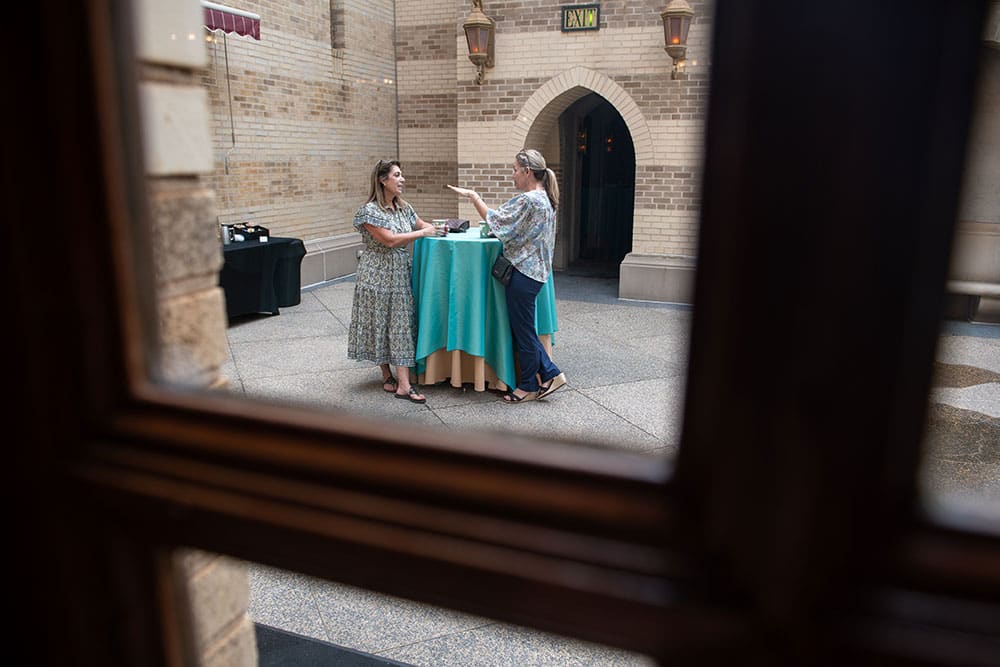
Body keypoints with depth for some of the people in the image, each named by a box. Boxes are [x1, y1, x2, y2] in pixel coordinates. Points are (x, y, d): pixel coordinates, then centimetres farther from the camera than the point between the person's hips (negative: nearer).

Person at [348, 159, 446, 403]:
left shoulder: (403, 207, 9)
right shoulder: (370, 210, -13)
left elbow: (422, 224, 22)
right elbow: (390, 240, -20)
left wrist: (437, 229, 0)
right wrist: (423, 233, -16)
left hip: (401, 273, 6)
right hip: (378, 275, -6)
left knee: (401, 325, 3)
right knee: (381, 324, 3)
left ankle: (403, 383, 5)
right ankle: (388, 376, 17)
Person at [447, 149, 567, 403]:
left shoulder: (527, 200, -19)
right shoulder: (545, 199, 12)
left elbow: (494, 218, -14)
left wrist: (472, 196, -2)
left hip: (523, 272, -10)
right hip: (536, 270, 10)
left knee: (522, 329, 3)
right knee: (524, 328, 17)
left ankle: (529, 386, 16)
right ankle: (550, 374, 18)